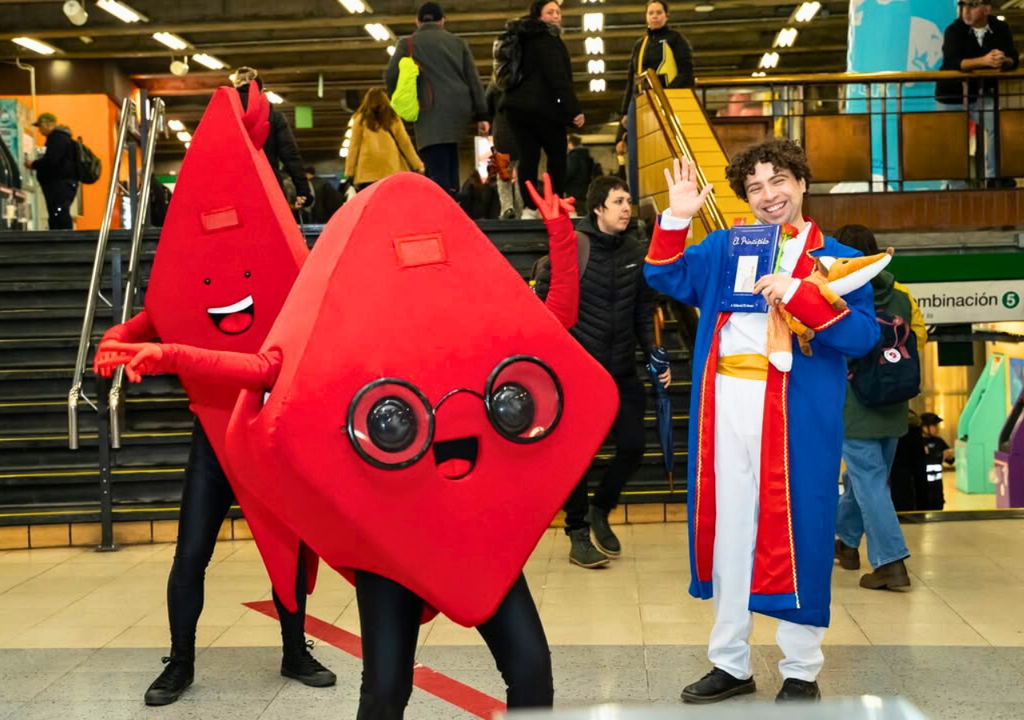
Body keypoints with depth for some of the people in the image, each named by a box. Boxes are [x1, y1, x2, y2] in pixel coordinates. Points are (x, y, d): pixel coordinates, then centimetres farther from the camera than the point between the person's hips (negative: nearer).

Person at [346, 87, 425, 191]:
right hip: (392, 172, 1)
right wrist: (418, 165, 17)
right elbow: (405, 143, 11)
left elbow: (354, 147, 7)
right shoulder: (393, 119, 9)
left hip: (367, 173, -1)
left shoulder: (361, 120, 6)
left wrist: (349, 173, 10)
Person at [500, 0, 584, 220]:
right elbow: (559, 77, -17)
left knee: (527, 156, 2)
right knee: (557, 154, 3)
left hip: (517, 104, 8)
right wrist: (574, 109, -19)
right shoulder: (547, 38, -8)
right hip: (542, 106, -8)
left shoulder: (523, 39, 19)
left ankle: (529, 208, -3)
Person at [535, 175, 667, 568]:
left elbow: (644, 311, 11)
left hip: (622, 372, 4)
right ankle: (578, 533, 18)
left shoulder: (636, 251, 4)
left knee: (633, 447, 4)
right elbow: (544, 303, -7)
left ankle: (600, 511, 30)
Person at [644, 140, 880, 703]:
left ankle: (801, 673, 14)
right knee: (727, 529, 10)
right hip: (728, 404, 4)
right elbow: (668, 279, 8)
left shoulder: (836, 258, 3)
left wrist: (796, 293, -20)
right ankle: (730, 663, 23)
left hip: (796, 412, -4)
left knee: (795, 531, 0)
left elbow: (861, 335, -9)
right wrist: (676, 219, -5)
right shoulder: (724, 247, 15)